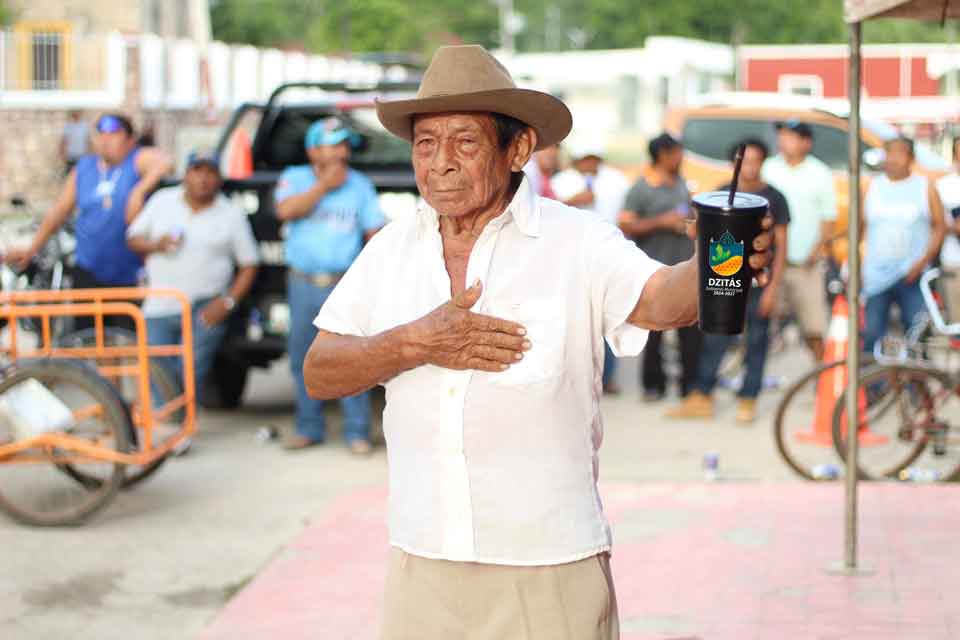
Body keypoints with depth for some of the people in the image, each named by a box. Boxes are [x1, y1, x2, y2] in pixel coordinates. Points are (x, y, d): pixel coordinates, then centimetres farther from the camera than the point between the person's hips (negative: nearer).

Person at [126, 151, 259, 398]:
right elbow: (133, 238, 14)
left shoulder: (231, 215, 4)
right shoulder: (162, 201, 9)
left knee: (190, 377, -8)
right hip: (159, 308, 2)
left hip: (204, 311, -2)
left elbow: (249, 265, 3)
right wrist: (155, 245, -9)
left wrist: (228, 302, -9)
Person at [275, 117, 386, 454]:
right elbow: (286, 210, -12)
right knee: (303, 360, 7)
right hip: (303, 285, 1)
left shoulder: (360, 185, 8)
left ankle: (357, 432, -1)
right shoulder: (294, 178, 8)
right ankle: (309, 427, 19)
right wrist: (324, 185, -8)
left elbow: (374, 233, 8)